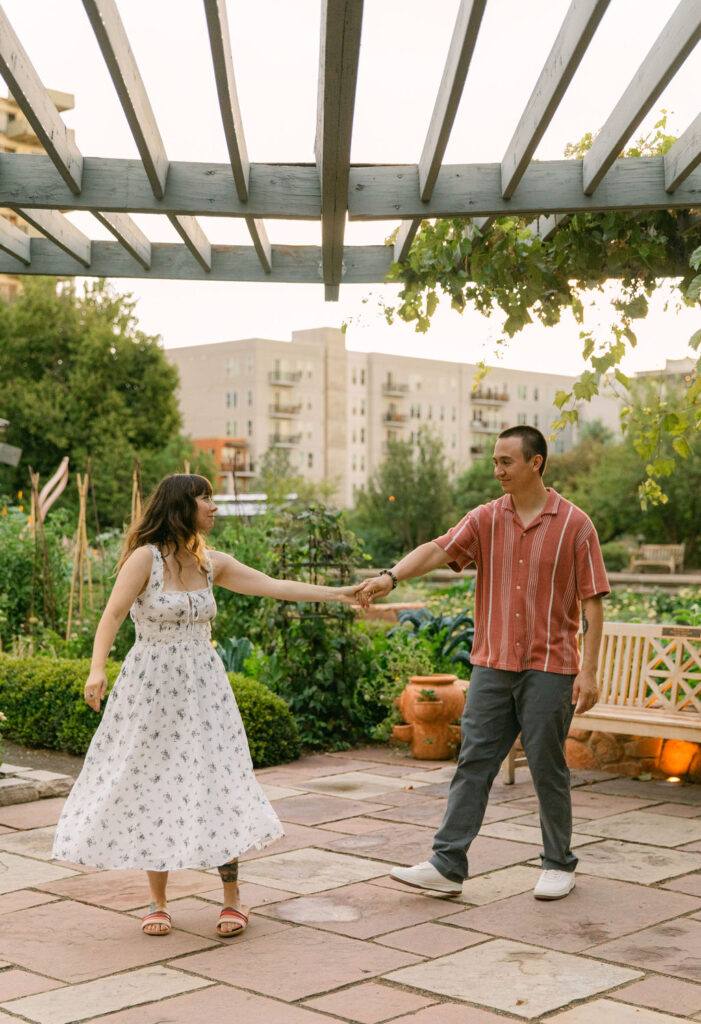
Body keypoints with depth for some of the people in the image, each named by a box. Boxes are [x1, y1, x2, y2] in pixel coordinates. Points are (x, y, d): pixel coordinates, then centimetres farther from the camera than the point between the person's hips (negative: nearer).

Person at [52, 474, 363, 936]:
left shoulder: (211, 563, 5)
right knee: (153, 789, 3)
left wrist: (338, 594, 1)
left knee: (220, 784, -3)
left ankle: (233, 898, 10)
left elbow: (275, 586, 5)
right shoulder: (146, 557, -9)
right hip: (152, 687, -4)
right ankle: (159, 902, 19)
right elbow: (113, 614, -16)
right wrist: (97, 670, -30)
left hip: (203, 686, 4)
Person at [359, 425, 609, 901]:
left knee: (548, 769, 5)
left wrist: (589, 670, -9)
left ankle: (559, 865, 22)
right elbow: (438, 549, -9)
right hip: (492, 665, 3)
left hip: (549, 668, -3)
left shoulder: (574, 524, -4)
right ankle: (447, 866, 6)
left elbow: (592, 602, -4)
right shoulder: (486, 519, 5)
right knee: (473, 763, 2)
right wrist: (392, 575, -27)